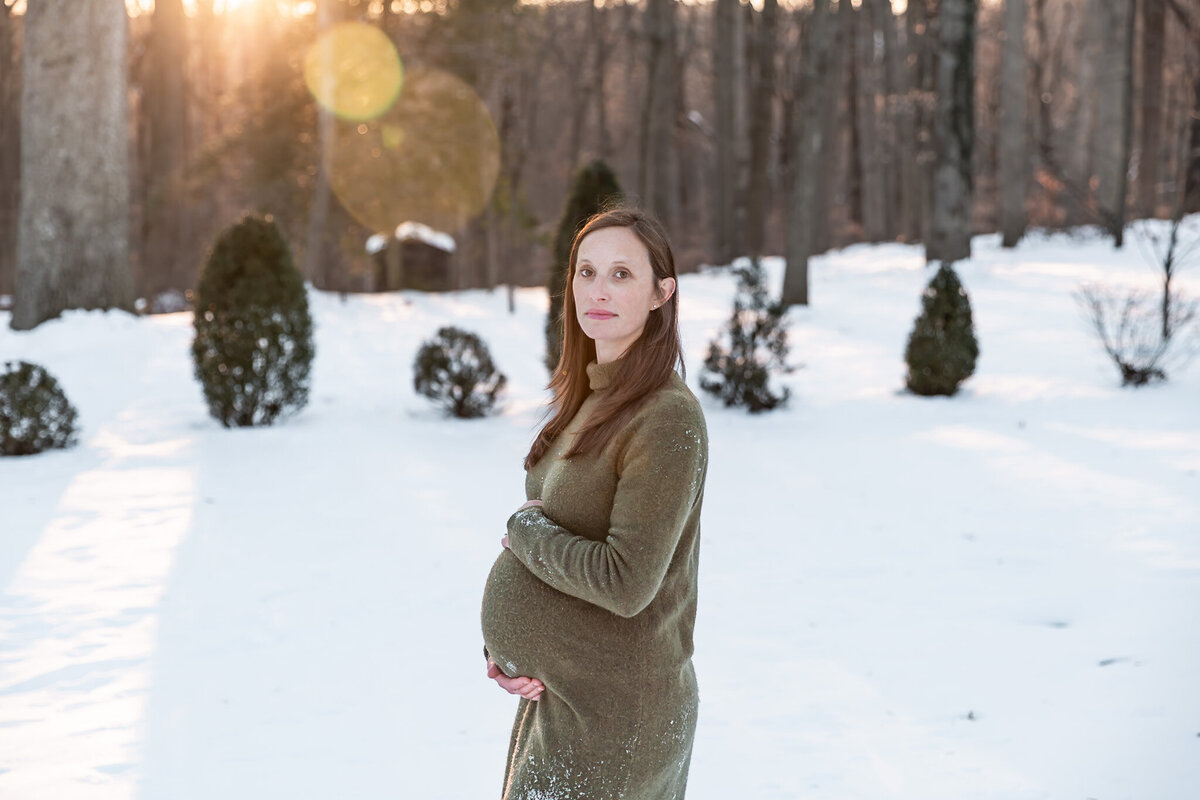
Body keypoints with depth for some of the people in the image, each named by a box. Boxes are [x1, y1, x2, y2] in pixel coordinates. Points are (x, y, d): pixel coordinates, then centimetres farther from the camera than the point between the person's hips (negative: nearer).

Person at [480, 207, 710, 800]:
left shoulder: (669, 419, -20)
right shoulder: (584, 402, 8)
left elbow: (626, 583, -25)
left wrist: (524, 529, -11)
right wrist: (501, 646, 0)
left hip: (615, 715, -8)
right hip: (555, 693, 8)